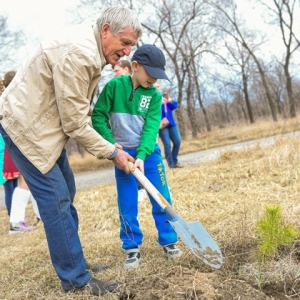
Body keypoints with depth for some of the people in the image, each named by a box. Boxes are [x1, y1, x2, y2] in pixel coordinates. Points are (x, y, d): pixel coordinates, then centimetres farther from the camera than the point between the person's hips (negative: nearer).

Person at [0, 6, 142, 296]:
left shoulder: (91, 49, 5)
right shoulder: (77, 53, -26)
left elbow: (75, 111, 11)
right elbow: (75, 122, -22)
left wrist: (107, 146, 6)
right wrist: (111, 152, -12)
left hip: (45, 125, 10)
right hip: (26, 126, -10)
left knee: (65, 194, 13)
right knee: (56, 199, -8)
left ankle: (73, 261, 25)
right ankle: (76, 279, 2)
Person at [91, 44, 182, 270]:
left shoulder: (154, 96, -6)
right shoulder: (114, 86, -10)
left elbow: (151, 128, -14)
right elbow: (98, 116, -6)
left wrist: (141, 156, -26)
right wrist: (110, 143, -16)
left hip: (148, 152, 1)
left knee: (161, 198, 4)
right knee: (127, 204, 4)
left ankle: (169, 240, 19)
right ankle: (133, 248, 16)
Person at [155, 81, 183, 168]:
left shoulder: (165, 96, 17)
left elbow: (175, 105, 7)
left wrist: (171, 101, -14)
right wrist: (159, 103, -27)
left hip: (171, 123, 6)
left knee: (177, 142, 4)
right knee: (167, 145, -10)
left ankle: (175, 161, 18)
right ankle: (171, 164, -3)